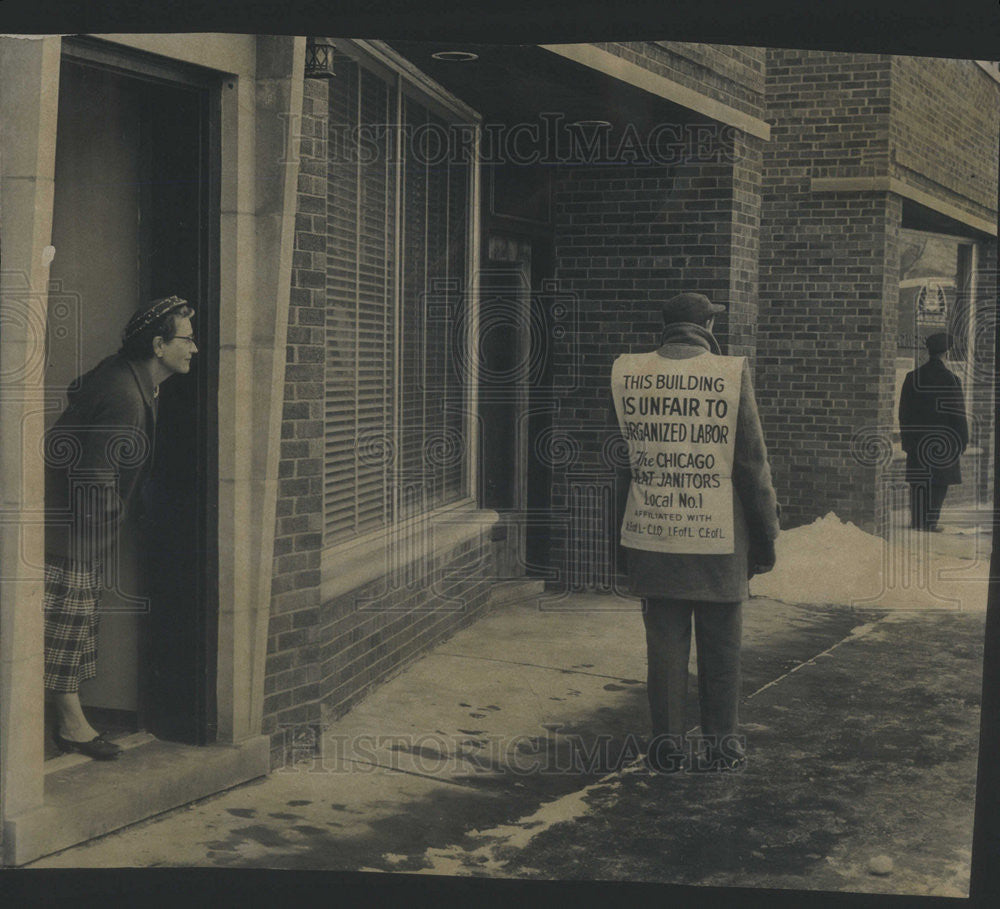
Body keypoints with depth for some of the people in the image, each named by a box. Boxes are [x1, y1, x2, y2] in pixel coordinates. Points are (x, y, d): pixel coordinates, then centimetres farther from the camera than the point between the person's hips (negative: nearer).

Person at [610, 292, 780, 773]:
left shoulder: (626, 373, 0)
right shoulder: (729, 375, -8)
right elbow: (753, 465, -5)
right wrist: (765, 538, 2)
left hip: (651, 537, 2)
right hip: (718, 539, -2)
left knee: (665, 644, 10)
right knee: (720, 647, 11)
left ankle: (669, 745, 17)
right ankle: (721, 744, 20)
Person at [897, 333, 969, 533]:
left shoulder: (912, 378, 1)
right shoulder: (951, 379, -8)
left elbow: (904, 411, 4)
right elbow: (958, 413, -6)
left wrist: (905, 439, 10)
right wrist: (963, 440, 2)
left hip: (918, 440, 3)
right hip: (943, 440, -3)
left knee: (918, 483, 8)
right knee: (938, 483, 4)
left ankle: (917, 522, 11)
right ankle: (930, 523, 2)